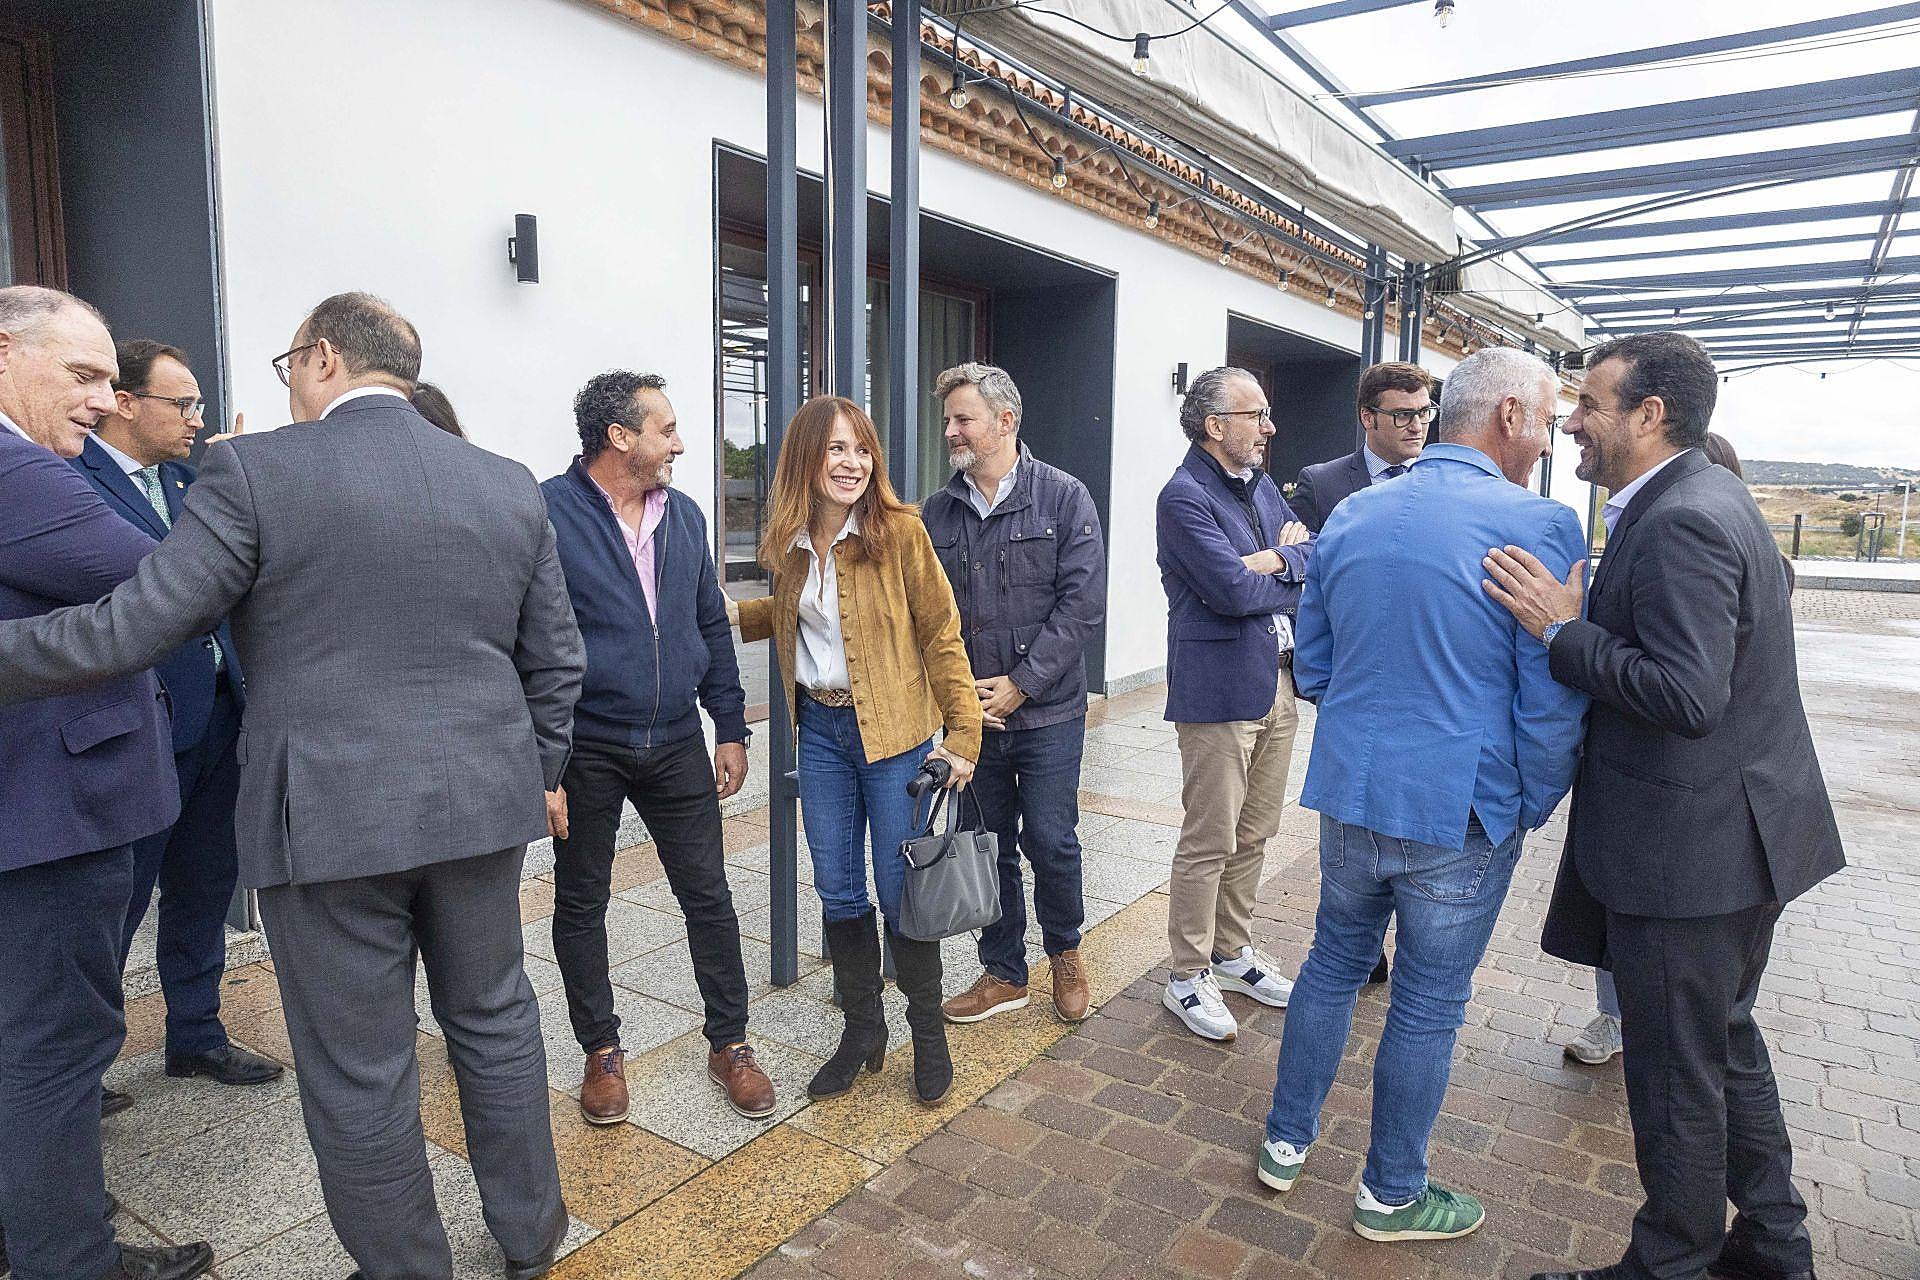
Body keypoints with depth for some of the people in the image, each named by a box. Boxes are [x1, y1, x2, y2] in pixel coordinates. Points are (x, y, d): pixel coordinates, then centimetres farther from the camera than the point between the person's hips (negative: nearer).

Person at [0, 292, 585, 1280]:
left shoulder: (257, 472, -9)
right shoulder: (510, 486, 4)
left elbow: (129, 629, -12)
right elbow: (555, 660, 8)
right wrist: (537, 775, 19)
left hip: (328, 820, -4)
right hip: (480, 804, 5)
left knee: (358, 1072, 12)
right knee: (495, 1020, 20)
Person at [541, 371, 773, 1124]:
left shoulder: (684, 517, 7)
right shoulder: (548, 514, -10)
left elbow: (712, 628, 11)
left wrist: (730, 729, 8)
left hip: (676, 745, 4)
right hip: (584, 750, -4)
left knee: (708, 895, 8)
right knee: (581, 903, 11)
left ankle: (730, 1045, 24)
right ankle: (602, 1052, 30)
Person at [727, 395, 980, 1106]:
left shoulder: (899, 530, -11)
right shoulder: (791, 541, 4)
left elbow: (941, 635, -9)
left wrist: (963, 736, -12)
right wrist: (732, 614, 8)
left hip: (894, 731, -5)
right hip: (821, 729, 5)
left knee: (901, 891, 3)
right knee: (838, 890, 12)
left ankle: (928, 1033, 25)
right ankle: (862, 1030, 31)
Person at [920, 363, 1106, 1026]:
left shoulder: (1064, 498, -4)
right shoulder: (936, 513, 5)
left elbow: (1081, 603, -11)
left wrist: (1020, 684, -14)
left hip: (1047, 712, -3)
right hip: (969, 714, 3)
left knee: (1051, 843, 4)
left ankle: (1065, 952, 32)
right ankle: (1004, 972, 30)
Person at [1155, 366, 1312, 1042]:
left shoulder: (1263, 487, 15)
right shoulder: (1185, 497, -12)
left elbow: (1318, 556, 9)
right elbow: (1234, 592, -21)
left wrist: (1280, 559, -12)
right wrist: (1294, 575, -3)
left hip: (1278, 682, 8)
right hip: (1220, 689, -8)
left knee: (1254, 835, 17)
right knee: (1210, 842, 0)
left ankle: (1232, 951, 33)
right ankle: (1188, 978, 14)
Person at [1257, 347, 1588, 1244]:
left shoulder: (1350, 516, 3)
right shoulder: (1538, 526, -14)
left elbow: (1311, 668, 10)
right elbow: (1551, 704, -12)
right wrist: (1533, 807, 3)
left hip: (1350, 795, 5)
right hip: (1462, 813, -4)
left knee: (1334, 965, 22)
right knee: (1428, 1006, 12)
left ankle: (1287, 1141, 36)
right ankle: (1391, 1193, 31)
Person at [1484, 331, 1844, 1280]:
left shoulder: (1681, 520, -22)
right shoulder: (1706, 498, 10)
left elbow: (1689, 695, -29)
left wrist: (1562, 631, -22)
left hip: (1691, 847, -11)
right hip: (1735, 834, 11)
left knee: (1675, 1073, 6)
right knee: (1726, 1042, 24)